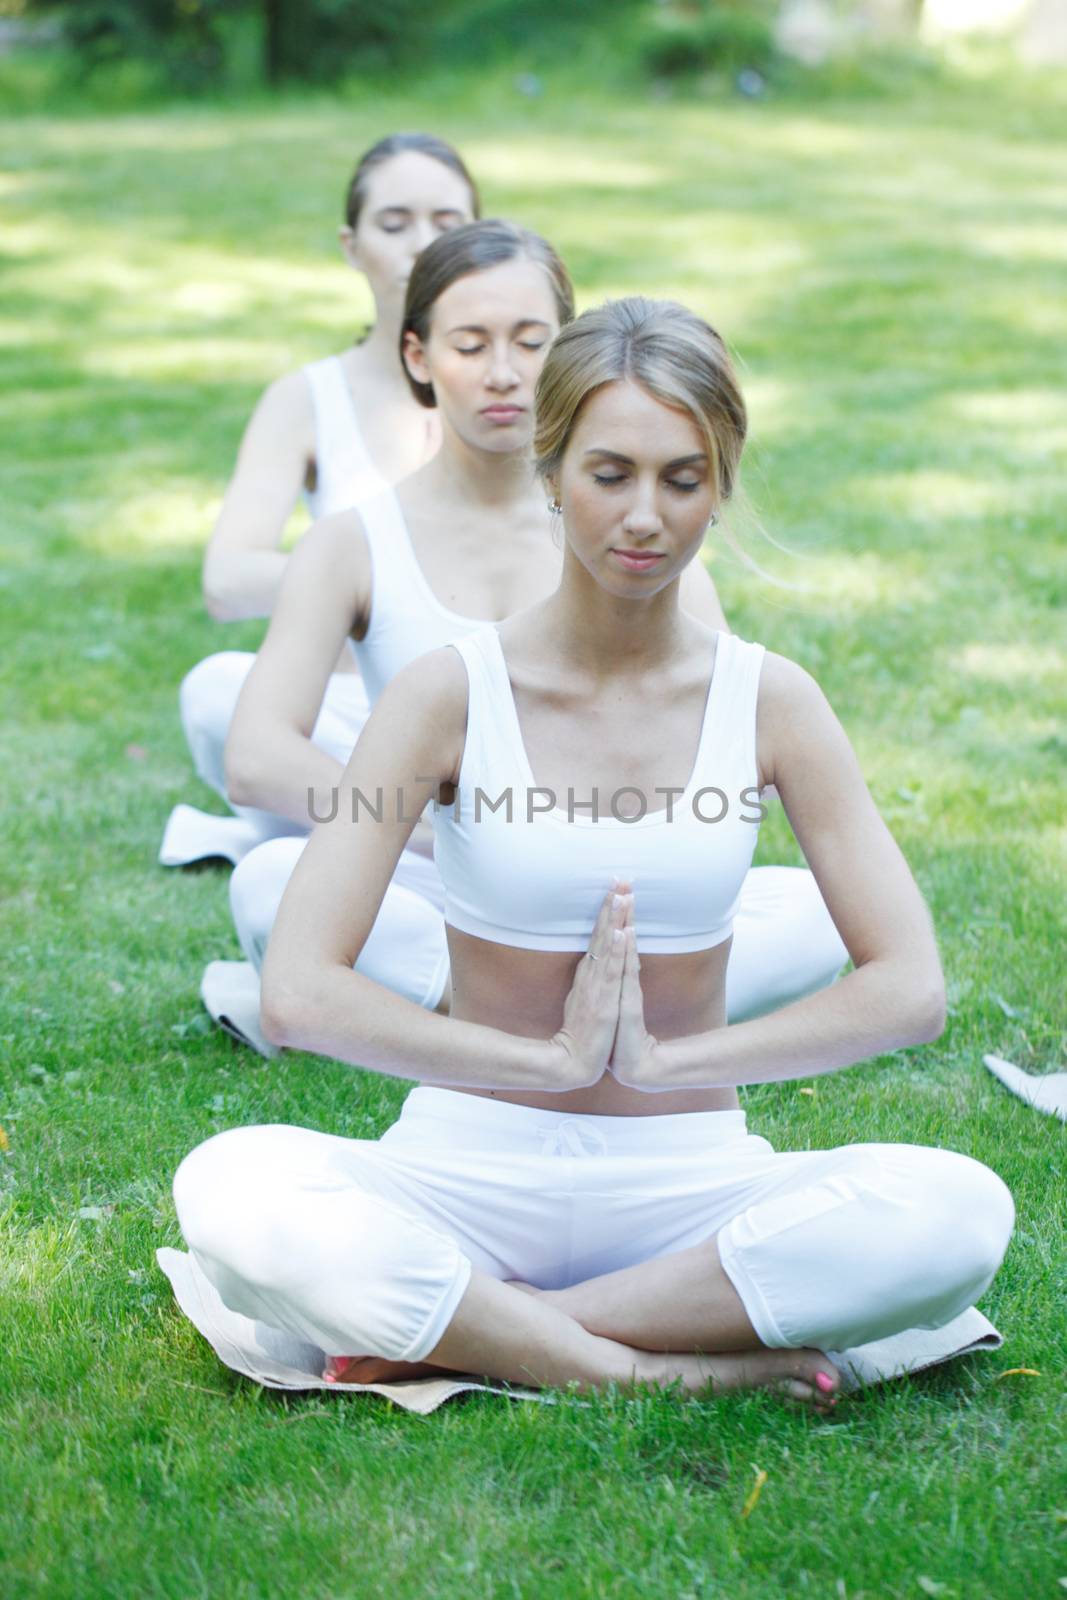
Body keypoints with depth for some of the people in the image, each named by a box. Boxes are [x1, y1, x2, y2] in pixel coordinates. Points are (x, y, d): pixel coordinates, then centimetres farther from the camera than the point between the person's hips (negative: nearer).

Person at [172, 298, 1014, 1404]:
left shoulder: (767, 701, -1)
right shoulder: (452, 692, -6)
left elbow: (910, 990, -6)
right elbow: (298, 994, -16)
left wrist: (663, 1060, -14)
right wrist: (554, 1060, -16)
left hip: (688, 1180, 2)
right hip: (472, 1169, -1)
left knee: (959, 1210, -28)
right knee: (229, 1191, -31)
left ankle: (460, 1331, -21)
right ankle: (662, 1370, -24)